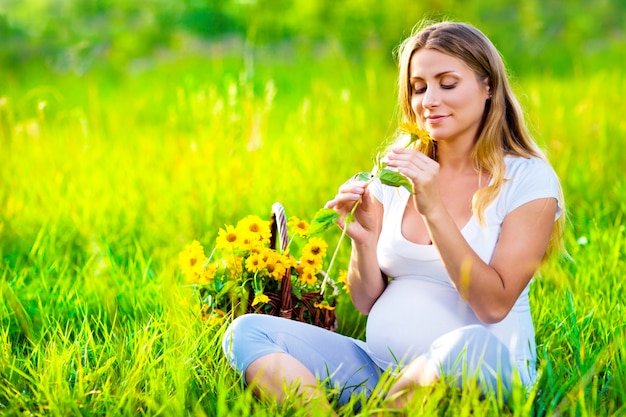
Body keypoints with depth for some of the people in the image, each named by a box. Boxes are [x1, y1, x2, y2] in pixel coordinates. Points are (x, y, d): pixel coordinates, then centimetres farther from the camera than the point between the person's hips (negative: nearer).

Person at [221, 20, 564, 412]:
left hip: (488, 368, -4)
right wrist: (363, 240, -10)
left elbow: (494, 305, -13)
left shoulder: (528, 178, -3)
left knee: (472, 348, -40)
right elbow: (368, 302, 10)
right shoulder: (395, 171, 10)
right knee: (247, 331, -12)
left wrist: (434, 209, -19)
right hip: (379, 364, 5)